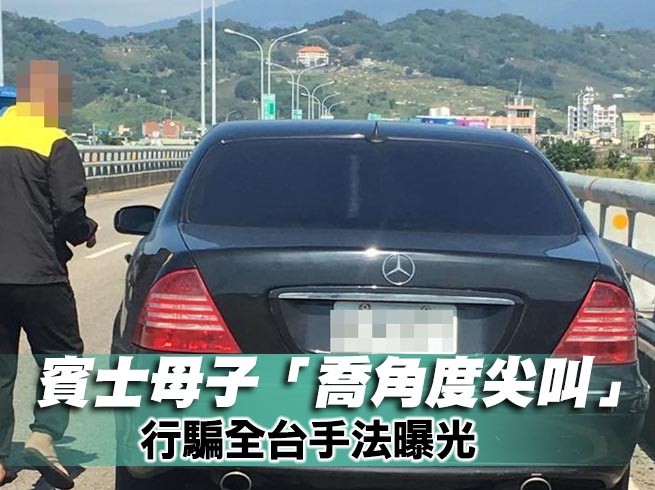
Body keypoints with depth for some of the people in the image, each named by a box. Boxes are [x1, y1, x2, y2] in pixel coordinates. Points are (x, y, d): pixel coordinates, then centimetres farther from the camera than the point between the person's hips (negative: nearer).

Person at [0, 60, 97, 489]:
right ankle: (44, 436, -7)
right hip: (39, 275, -5)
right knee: (61, 355, 9)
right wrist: (86, 232, 6)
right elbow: (70, 211, -13)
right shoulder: (56, 145, -8)